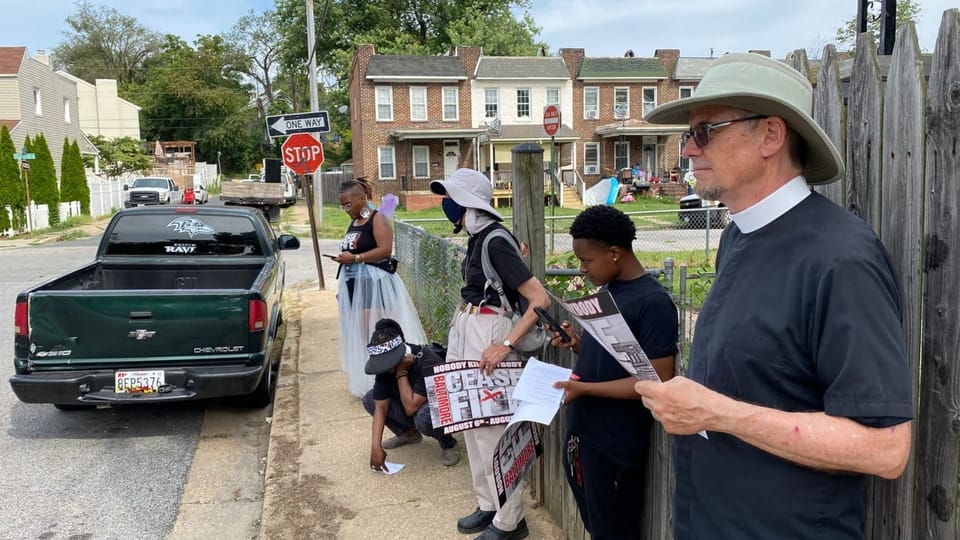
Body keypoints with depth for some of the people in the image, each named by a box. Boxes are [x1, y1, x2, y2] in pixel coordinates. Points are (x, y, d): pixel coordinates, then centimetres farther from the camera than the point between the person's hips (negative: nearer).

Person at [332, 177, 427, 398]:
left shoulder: (377, 219, -9)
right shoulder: (353, 222, 16)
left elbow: (385, 250, -19)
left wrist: (355, 258, -20)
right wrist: (343, 257, 9)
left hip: (374, 282, -8)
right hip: (354, 283, 9)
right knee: (358, 333, 8)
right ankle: (364, 380, 16)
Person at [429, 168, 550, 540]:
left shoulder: (496, 242, -20)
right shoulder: (477, 238, 6)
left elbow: (540, 300, -24)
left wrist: (506, 345, -27)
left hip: (488, 335, -10)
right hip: (466, 332, 10)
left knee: (492, 429, -1)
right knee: (473, 424, 17)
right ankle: (488, 505, 32)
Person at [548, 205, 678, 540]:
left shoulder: (653, 303, -19)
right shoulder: (609, 291, 7)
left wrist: (585, 388, -24)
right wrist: (577, 343, -1)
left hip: (616, 446, -8)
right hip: (582, 433, 8)